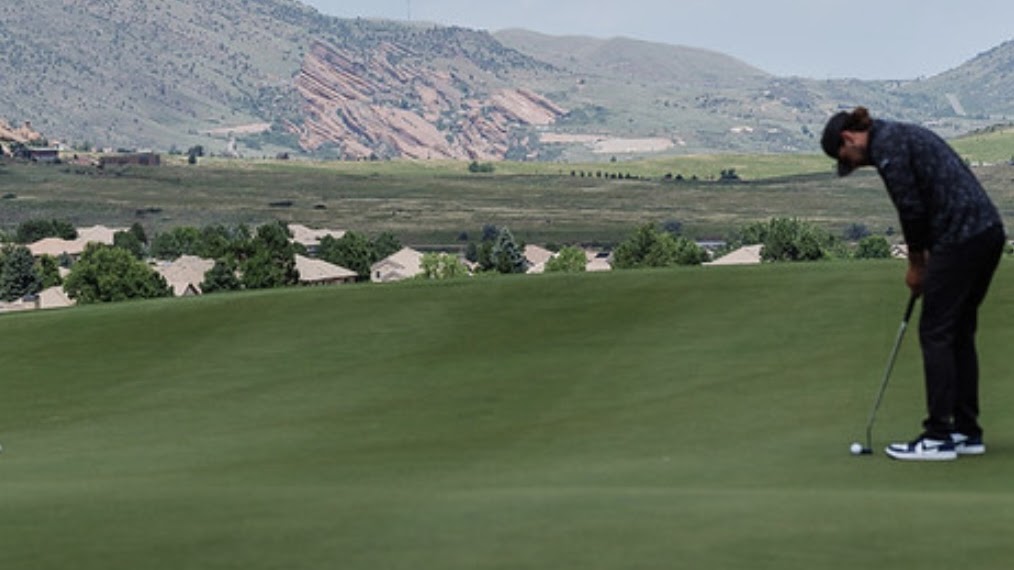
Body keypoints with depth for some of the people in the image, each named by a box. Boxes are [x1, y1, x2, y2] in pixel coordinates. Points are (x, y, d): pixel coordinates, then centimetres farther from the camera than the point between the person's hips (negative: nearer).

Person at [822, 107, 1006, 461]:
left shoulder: (885, 144, -8)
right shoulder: (902, 135, 22)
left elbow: (912, 208, -11)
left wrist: (916, 264, 4)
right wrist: (924, 260, 18)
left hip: (961, 238, -10)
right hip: (988, 231, 10)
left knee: (935, 333, -2)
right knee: (959, 333, 15)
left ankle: (938, 438, 1)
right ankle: (967, 432, 18)